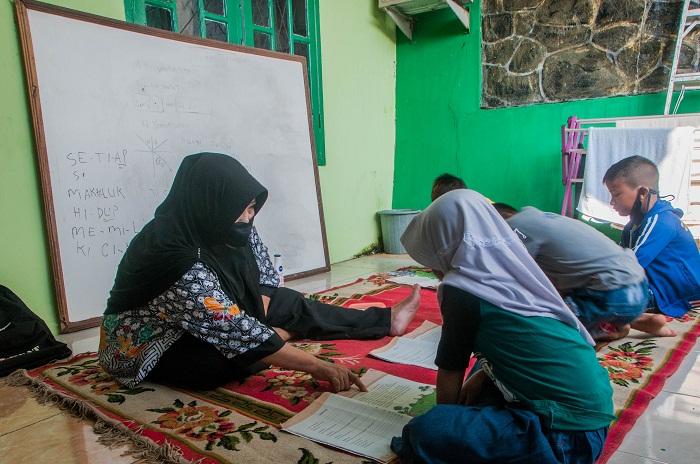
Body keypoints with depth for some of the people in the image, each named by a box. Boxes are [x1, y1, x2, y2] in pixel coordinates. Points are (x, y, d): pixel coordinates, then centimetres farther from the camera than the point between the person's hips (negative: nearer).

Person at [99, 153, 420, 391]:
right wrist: (317, 366, -32)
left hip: (197, 326, 7)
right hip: (148, 350, -7)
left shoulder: (202, 231, -11)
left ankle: (386, 320, 7)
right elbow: (236, 333, -35)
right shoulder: (179, 262, -35)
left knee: (287, 306, -2)